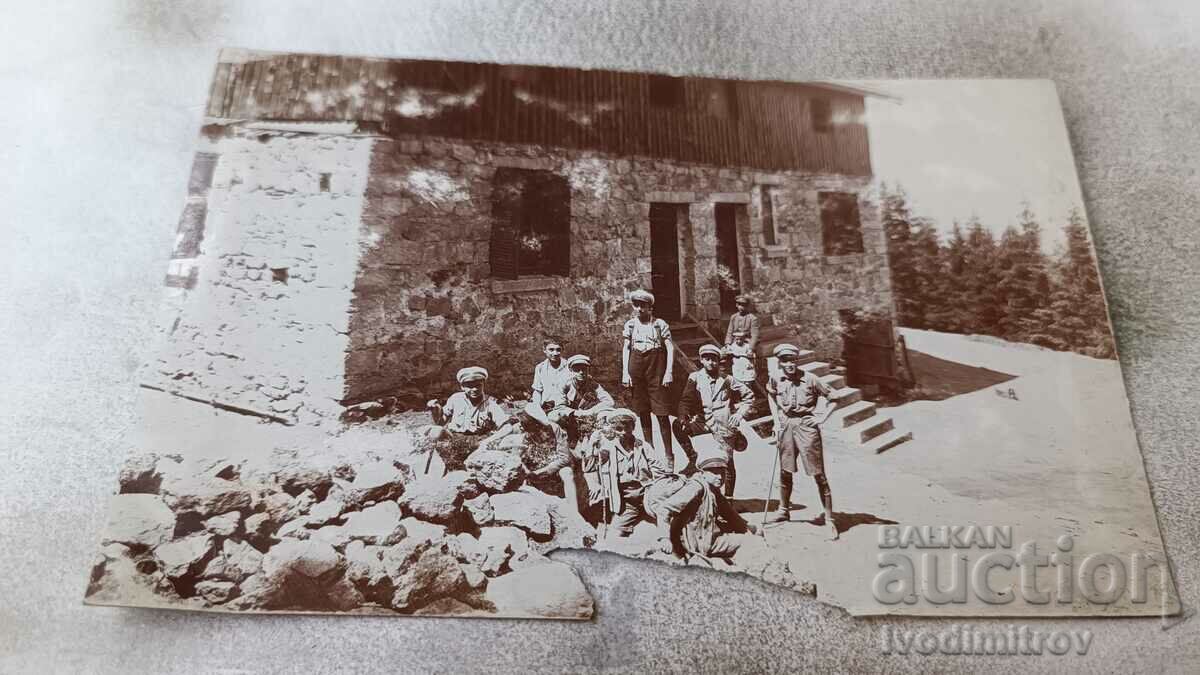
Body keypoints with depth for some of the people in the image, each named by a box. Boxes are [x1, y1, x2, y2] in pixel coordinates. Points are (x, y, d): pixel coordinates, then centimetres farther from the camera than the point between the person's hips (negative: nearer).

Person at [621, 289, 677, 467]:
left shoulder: (660, 324, 2)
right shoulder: (630, 325, 9)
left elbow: (670, 348, -1)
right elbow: (625, 349, 9)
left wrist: (669, 372, -9)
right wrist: (625, 372, 0)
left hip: (657, 368, -3)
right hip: (636, 367, 3)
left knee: (662, 413, -5)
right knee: (643, 412, 8)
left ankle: (669, 454, 2)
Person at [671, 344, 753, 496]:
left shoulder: (726, 380, 3)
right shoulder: (695, 377, 3)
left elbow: (749, 395, 9)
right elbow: (686, 399, -4)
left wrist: (740, 414, -3)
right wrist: (683, 416, -22)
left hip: (724, 424, -1)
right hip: (704, 420, 1)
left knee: (727, 461, -3)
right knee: (678, 426, -22)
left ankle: (728, 496, 12)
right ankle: (692, 456, -2)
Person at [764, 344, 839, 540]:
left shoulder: (810, 379, -12)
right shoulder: (775, 378, -2)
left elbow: (834, 397, -1)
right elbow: (771, 397, 18)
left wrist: (821, 417, -7)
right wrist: (776, 420, 12)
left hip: (806, 426, -4)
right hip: (786, 426, 4)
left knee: (818, 475, -2)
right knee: (785, 472, 15)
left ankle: (829, 519, 5)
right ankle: (783, 510, 33)